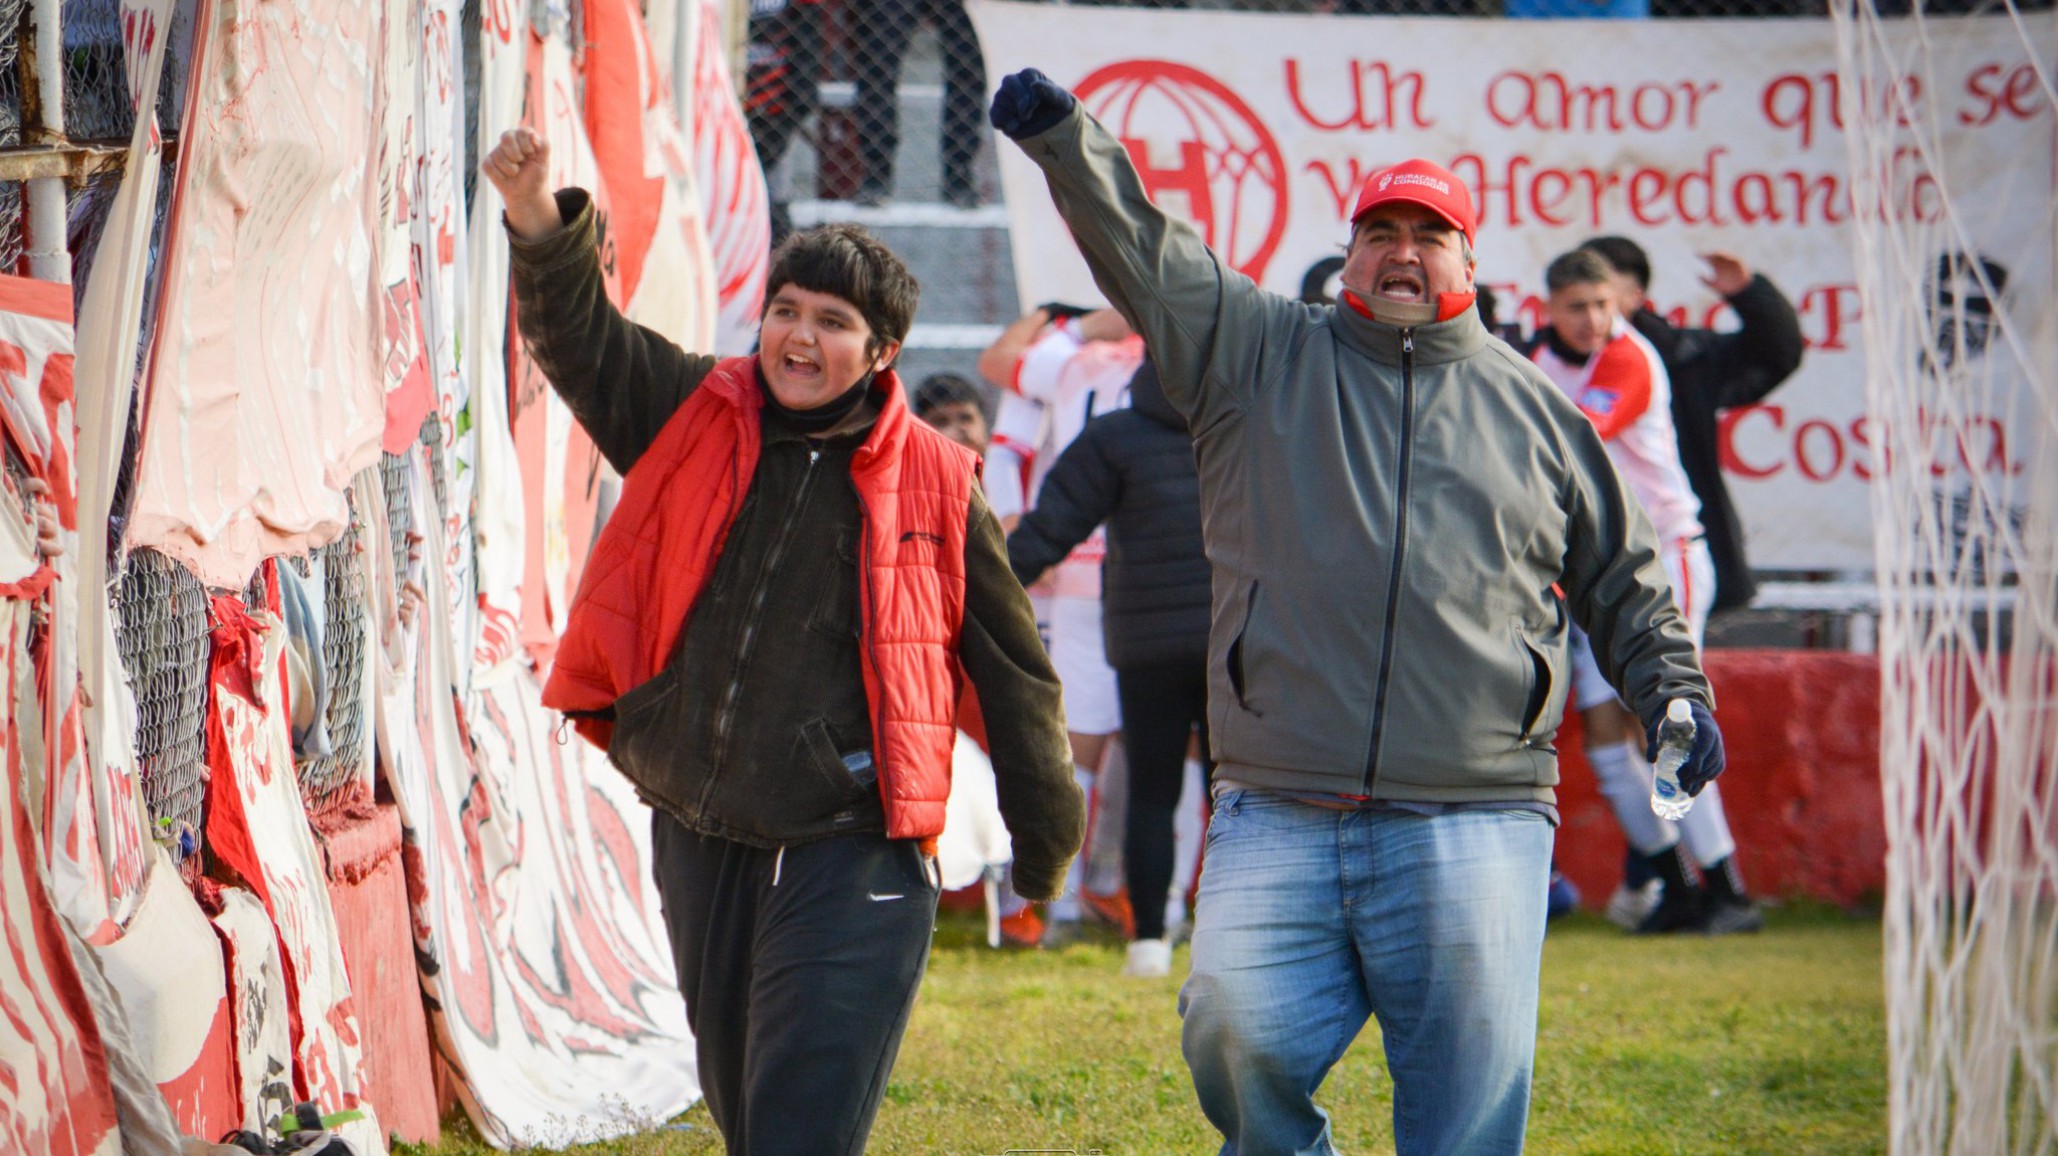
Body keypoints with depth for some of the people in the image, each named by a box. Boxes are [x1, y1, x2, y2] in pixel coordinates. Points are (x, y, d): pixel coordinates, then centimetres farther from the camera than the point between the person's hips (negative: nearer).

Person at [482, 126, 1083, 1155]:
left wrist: (1047, 842, 14)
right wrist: (540, 222, -29)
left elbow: (1010, 676, 8)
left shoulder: (933, 488, -1)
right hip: (699, 849, 4)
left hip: (851, 865, -4)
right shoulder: (697, 422, 5)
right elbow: (581, 335, -9)